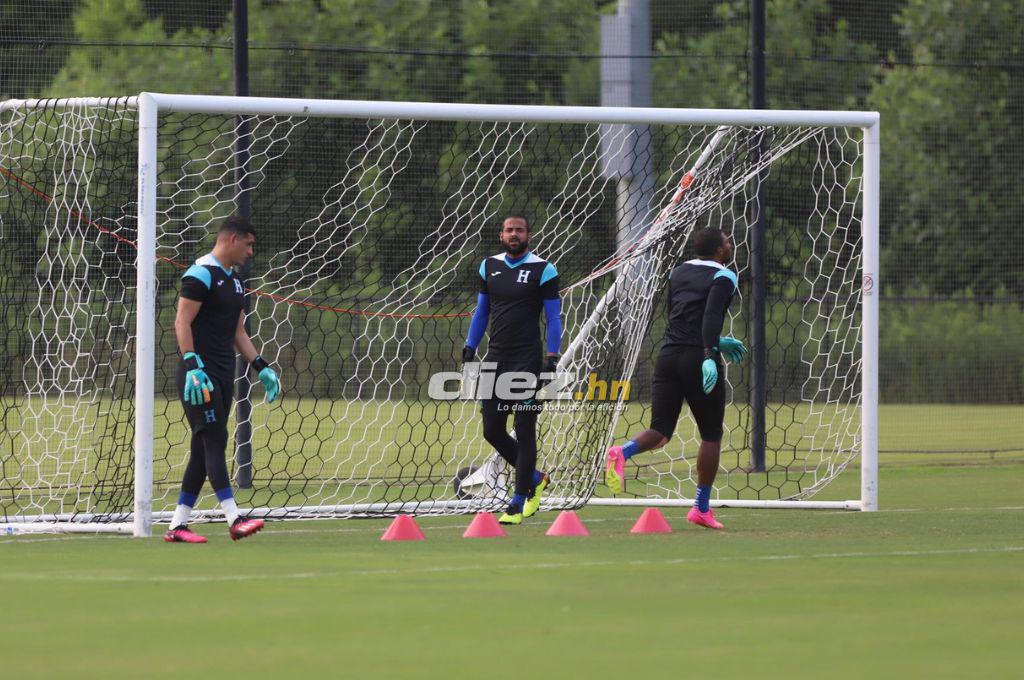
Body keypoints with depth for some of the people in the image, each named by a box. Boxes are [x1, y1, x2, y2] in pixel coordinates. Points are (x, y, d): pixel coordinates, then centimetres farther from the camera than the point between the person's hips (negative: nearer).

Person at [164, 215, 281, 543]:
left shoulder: (234, 280, 19)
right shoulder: (201, 274, -10)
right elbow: (182, 323, -16)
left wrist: (261, 367, 18)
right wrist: (192, 366, -25)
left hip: (223, 375, 9)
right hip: (200, 374, -9)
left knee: (204, 450, 7)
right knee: (215, 440, -15)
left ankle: (177, 525, 9)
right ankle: (234, 519, -22)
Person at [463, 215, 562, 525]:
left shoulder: (543, 270, -4)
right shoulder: (489, 267, 11)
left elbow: (553, 317, -4)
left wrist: (552, 357, -12)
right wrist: (470, 349, 12)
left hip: (527, 360, -6)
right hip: (496, 359, 6)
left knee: (524, 431, -6)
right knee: (492, 430, 5)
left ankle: (517, 505, -4)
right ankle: (535, 479, 26)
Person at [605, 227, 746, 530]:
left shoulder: (678, 273, 19)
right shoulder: (723, 277, -3)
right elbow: (711, 317, -20)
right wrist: (710, 355, -29)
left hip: (669, 355, 5)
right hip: (698, 358, -5)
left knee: (660, 430, 3)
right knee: (711, 434, 9)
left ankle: (622, 452, -29)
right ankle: (702, 508, 12)